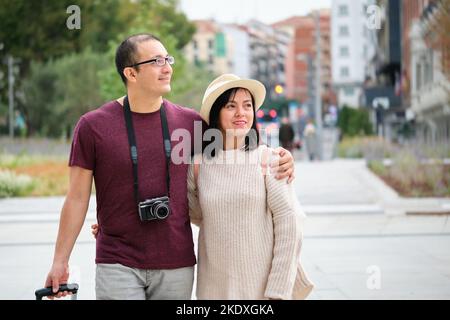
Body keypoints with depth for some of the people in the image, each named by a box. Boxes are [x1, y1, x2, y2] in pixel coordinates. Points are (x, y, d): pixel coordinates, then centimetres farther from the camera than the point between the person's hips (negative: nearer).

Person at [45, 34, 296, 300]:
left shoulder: (189, 122, 5)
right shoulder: (93, 126, -1)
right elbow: (78, 198, 2)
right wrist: (60, 260, 1)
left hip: (176, 266, 3)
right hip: (118, 265, -2)